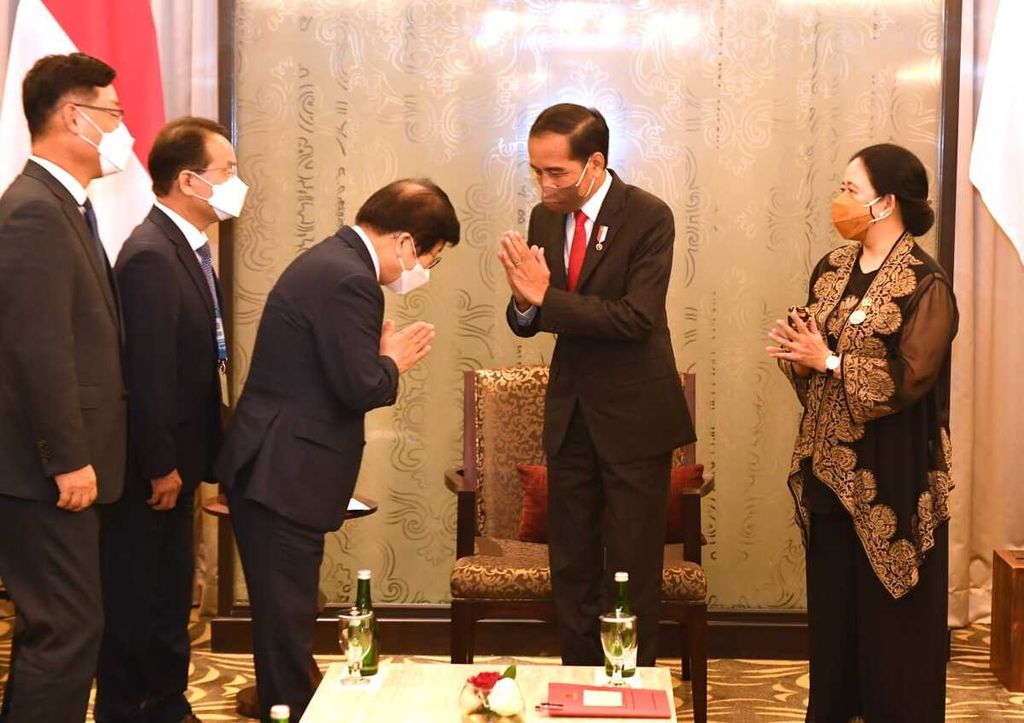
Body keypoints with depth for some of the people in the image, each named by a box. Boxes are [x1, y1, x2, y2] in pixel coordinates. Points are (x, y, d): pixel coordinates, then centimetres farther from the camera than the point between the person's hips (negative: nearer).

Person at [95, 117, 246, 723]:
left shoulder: (189, 248, 9)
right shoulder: (151, 256, -22)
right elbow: (149, 373, -23)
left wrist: (201, 458, 11)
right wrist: (161, 467, -19)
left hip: (177, 461, 9)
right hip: (151, 469, -9)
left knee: (171, 597, 19)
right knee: (136, 599, 5)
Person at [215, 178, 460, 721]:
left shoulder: (329, 259, 14)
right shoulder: (349, 279, -19)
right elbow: (361, 388, -22)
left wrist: (380, 350, 7)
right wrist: (394, 360, -5)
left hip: (271, 468, 11)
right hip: (282, 475, -11)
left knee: (284, 618, 19)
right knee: (286, 621, 0)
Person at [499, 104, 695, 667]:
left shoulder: (648, 217, -14)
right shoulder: (544, 218, 4)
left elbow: (636, 318, -24)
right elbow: (530, 321, 6)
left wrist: (547, 296, -25)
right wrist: (524, 305, -17)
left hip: (633, 415, -5)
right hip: (570, 411, 6)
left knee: (632, 571, 3)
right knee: (571, 565, 13)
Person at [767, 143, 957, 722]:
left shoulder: (926, 284, -13)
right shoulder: (833, 268, 9)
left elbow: (910, 377, -20)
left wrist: (827, 360, -19)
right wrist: (797, 350, -7)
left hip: (892, 473, -7)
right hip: (830, 462, 7)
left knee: (892, 608, 3)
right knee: (832, 597, 13)